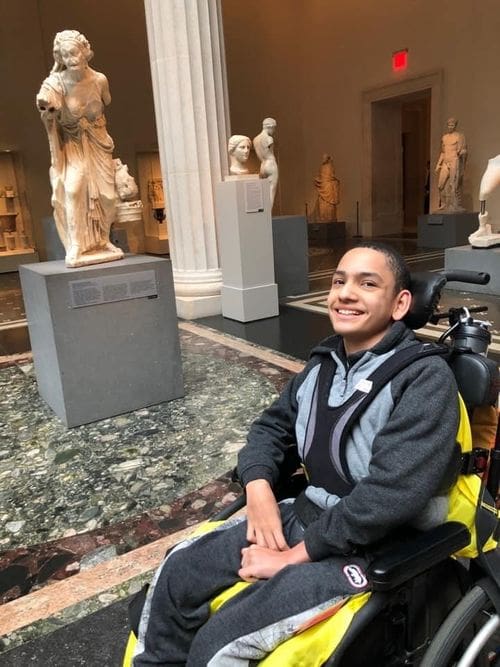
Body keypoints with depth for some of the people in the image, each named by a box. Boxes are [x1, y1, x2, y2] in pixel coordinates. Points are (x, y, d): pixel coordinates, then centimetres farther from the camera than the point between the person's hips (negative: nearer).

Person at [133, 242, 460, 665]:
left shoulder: (425, 377, -18)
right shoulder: (325, 363, 6)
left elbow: (392, 492, -26)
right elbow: (272, 426, 15)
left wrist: (293, 556, -19)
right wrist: (259, 488, -6)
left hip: (374, 548, -7)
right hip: (305, 516, 7)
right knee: (177, 573, 3)